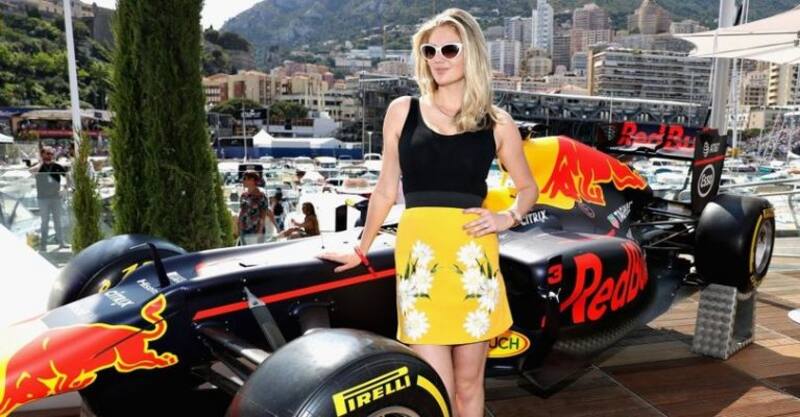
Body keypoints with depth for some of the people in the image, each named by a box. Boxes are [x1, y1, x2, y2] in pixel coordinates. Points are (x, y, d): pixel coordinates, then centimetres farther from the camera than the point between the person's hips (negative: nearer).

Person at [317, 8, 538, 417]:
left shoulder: (496, 123, 7)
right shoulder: (402, 111, 7)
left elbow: (528, 188, 19)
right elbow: (386, 190, 14)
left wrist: (507, 218, 0)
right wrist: (361, 250, 18)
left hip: (473, 257, 1)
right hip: (418, 255, -1)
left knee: (468, 384, 10)